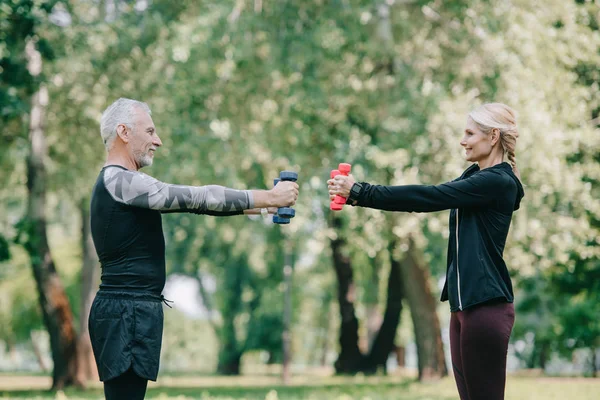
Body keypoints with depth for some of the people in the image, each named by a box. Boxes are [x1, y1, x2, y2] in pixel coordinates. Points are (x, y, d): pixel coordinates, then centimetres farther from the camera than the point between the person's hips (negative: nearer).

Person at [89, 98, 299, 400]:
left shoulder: (119, 183, 19)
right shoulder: (120, 181, -13)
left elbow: (188, 201, 17)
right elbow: (195, 197, -15)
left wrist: (256, 207, 12)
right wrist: (267, 197, -10)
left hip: (134, 310, 11)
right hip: (127, 311, -11)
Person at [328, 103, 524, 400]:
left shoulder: (497, 182, -13)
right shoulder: (476, 176, 16)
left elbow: (428, 197, -18)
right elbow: (428, 198, 10)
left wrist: (360, 192, -16)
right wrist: (357, 194, 0)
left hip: (486, 306, -9)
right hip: (464, 304, 9)